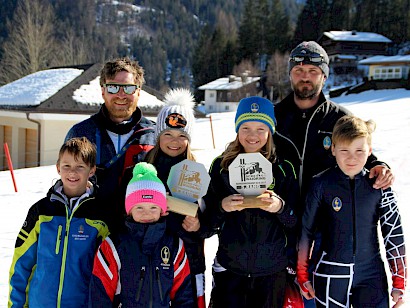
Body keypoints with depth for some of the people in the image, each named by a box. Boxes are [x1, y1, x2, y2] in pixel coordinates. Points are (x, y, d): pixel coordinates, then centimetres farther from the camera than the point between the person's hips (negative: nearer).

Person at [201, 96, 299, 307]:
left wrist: (280, 207, -19)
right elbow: (206, 223, 2)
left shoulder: (283, 169, 0)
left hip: (272, 270, 0)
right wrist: (222, 207, -17)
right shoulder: (221, 166, 0)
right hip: (229, 267, 0)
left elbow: (295, 222, 0)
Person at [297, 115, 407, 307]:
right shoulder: (321, 184, -6)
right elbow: (305, 230, 2)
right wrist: (302, 275, 5)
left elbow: (394, 233, 3)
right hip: (330, 276, -1)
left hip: (372, 276, 1)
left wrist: (399, 283, 5)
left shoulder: (379, 185, -2)